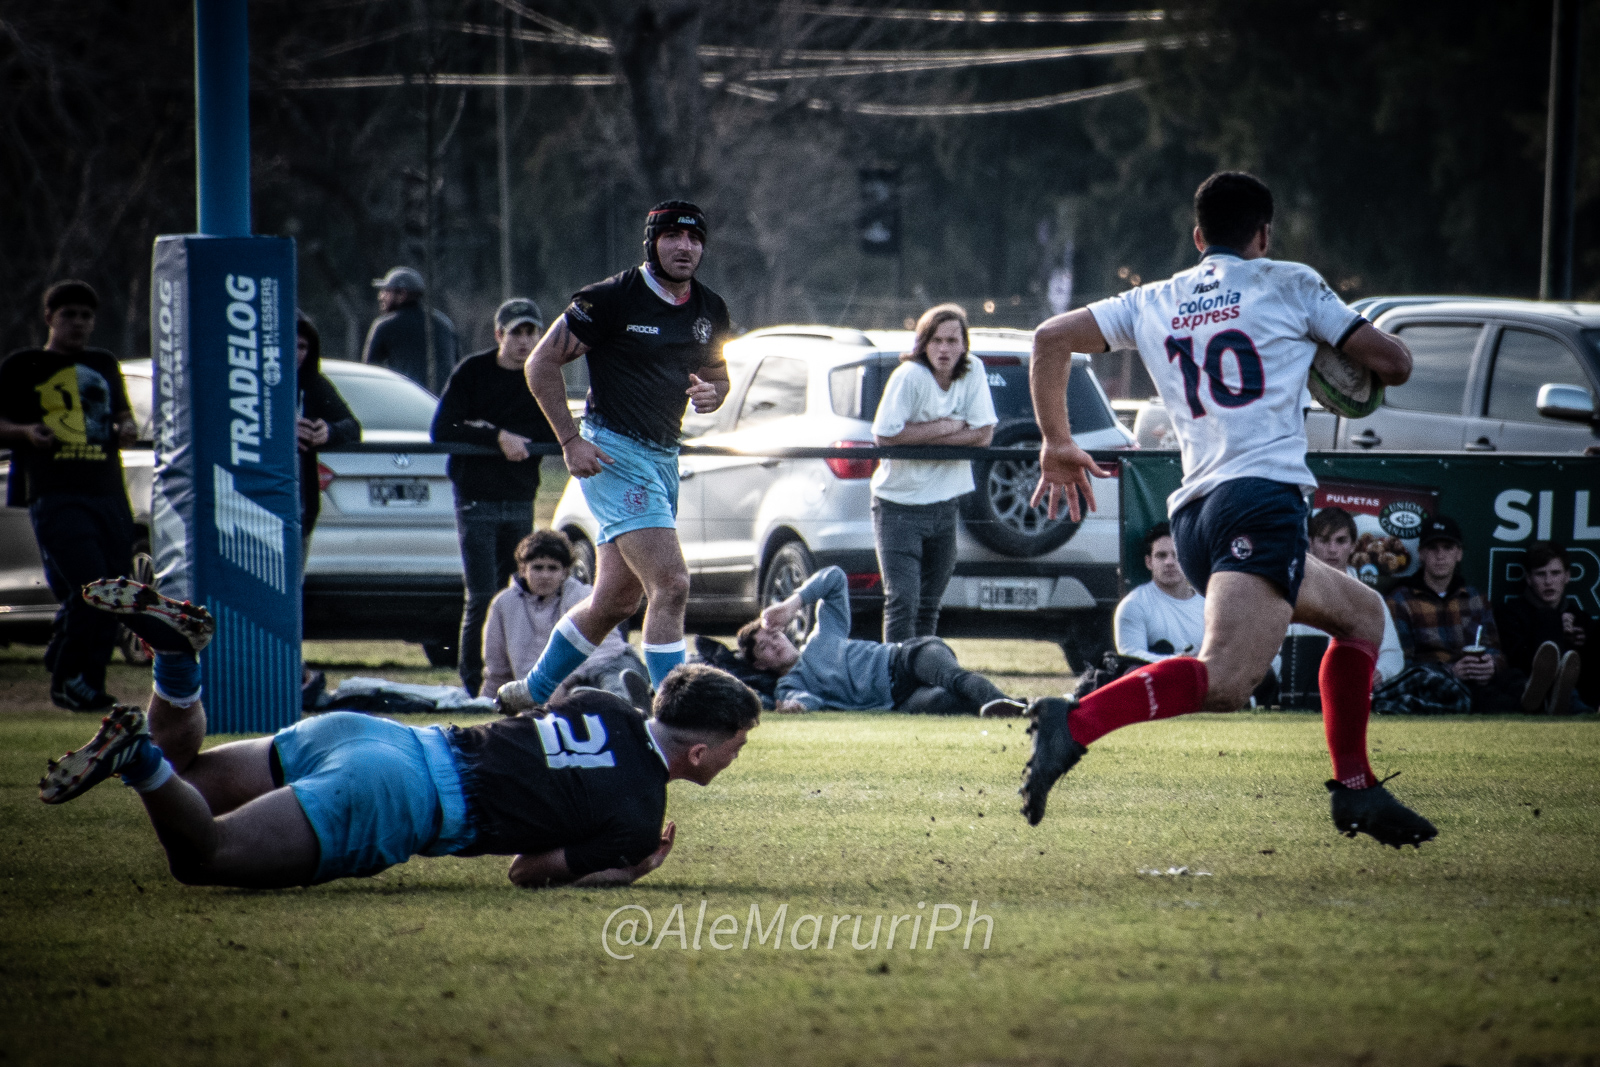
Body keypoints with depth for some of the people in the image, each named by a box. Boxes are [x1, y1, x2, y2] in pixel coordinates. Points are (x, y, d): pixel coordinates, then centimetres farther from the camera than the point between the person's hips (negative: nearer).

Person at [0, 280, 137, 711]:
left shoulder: (104, 365, 22)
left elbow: (122, 412, 32)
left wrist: (126, 428, 8)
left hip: (109, 494, 6)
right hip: (54, 494, -6)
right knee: (88, 587, -19)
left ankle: (91, 686, 18)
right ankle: (66, 681, -7)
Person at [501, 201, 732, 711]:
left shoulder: (709, 311, 9)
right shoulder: (613, 297, -11)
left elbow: (717, 376, 23)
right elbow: (542, 363, -8)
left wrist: (711, 393, -3)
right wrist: (570, 440, -14)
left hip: (664, 456, 8)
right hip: (613, 453, -8)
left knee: (615, 601, 13)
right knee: (671, 584, -18)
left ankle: (534, 693, 32)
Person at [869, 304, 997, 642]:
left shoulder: (973, 371, -3)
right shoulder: (909, 376, -16)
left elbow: (984, 433, -6)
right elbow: (885, 435, -21)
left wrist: (925, 437, -17)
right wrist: (946, 427, -15)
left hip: (943, 505, 5)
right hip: (899, 503, -5)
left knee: (929, 605, 12)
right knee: (902, 601, -13)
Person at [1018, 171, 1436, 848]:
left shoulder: (1153, 304, 21)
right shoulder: (1288, 285, 11)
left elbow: (1050, 338, 19)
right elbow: (1394, 364, 12)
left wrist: (1057, 444, 29)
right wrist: (1337, 351, 34)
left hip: (1190, 519, 7)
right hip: (1262, 492, -7)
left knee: (1361, 613, 26)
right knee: (1223, 680, -24)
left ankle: (1354, 788, 18)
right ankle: (1075, 722, -42)